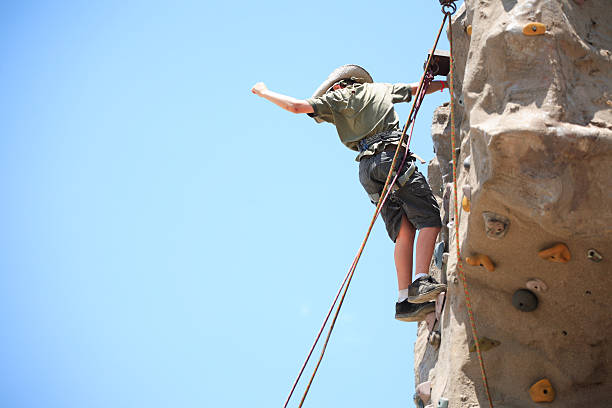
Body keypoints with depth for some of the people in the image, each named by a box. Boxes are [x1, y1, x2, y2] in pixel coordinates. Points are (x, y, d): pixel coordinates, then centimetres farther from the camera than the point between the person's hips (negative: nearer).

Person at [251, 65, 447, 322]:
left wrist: (264, 92, 24)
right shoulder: (381, 88, 26)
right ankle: (421, 282, -26)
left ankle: (406, 300, -10)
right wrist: (445, 83, 58)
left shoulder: (338, 97, 19)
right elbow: (419, 88, 38)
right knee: (429, 219, -6)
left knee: (404, 232, -1)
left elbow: (297, 106, 9)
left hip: (368, 167, 2)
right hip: (394, 156, -1)